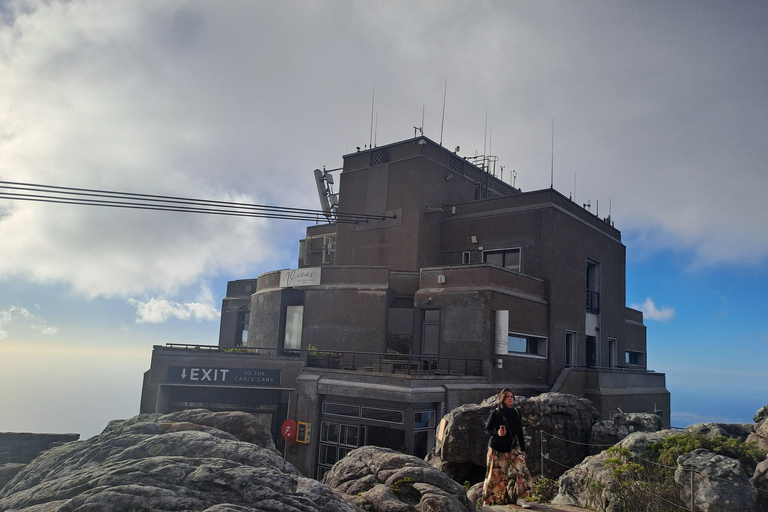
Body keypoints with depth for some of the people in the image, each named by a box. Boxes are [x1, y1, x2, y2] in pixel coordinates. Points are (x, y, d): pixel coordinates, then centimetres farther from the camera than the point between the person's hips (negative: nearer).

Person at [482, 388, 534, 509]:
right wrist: (497, 433, -25)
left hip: (513, 448, 4)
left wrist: (523, 449, 9)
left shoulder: (517, 413, 7)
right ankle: (489, 499, 17)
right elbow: (487, 428, -5)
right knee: (496, 474, 1)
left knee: (520, 469, -13)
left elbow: (520, 432, 11)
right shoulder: (495, 413, -6)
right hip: (497, 449, -3)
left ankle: (520, 499, -8)